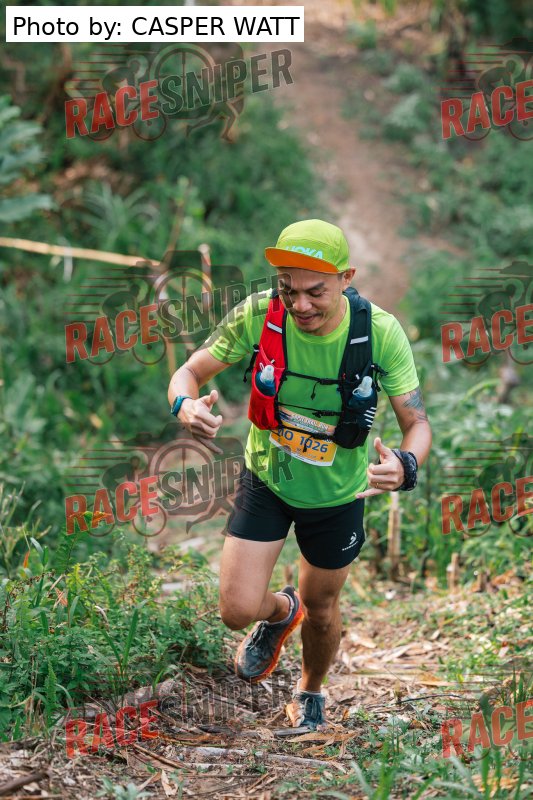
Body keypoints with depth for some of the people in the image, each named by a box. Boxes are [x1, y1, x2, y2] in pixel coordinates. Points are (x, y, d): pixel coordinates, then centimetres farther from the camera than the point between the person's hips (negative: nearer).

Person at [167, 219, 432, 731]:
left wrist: (405, 466, -44)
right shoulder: (258, 315, -26)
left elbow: (417, 424, -19)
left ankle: (310, 694, 53)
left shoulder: (381, 333, -26)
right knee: (238, 611, -7)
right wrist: (186, 405, -39)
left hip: (337, 494, 0)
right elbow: (191, 371, -14)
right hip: (266, 479, 0)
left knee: (321, 610, 18)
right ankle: (280, 613, 34)